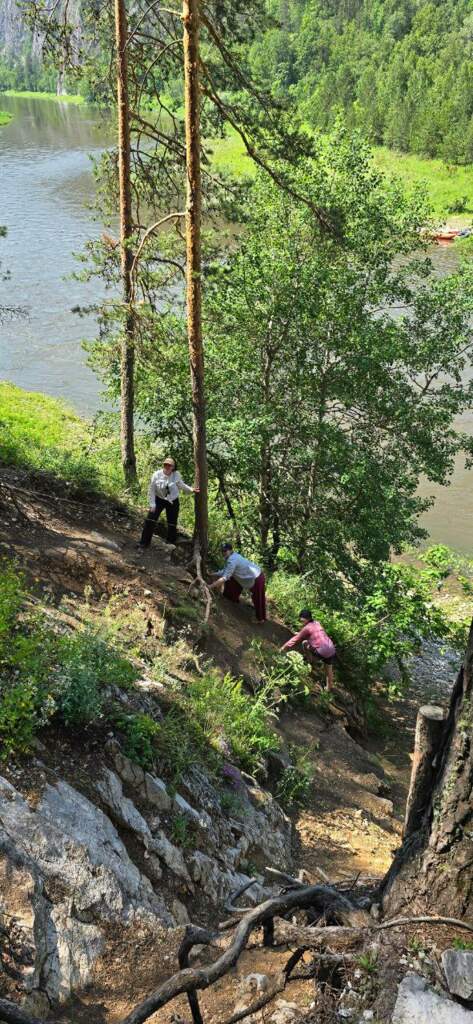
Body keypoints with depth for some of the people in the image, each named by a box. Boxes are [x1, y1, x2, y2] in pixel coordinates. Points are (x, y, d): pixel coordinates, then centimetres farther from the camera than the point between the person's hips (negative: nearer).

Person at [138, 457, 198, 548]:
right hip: (159, 499, -1)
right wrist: (152, 504, -9)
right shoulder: (157, 475, -17)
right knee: (150, 520, -8)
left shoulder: (176, 475, -15)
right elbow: (151, 491, -9)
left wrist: (191, 490, -3)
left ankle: (170, 542, 28)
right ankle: (145, 542, 2)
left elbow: (182, 485, 6)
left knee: (172, 523, 9)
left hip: (173, 502, 1)